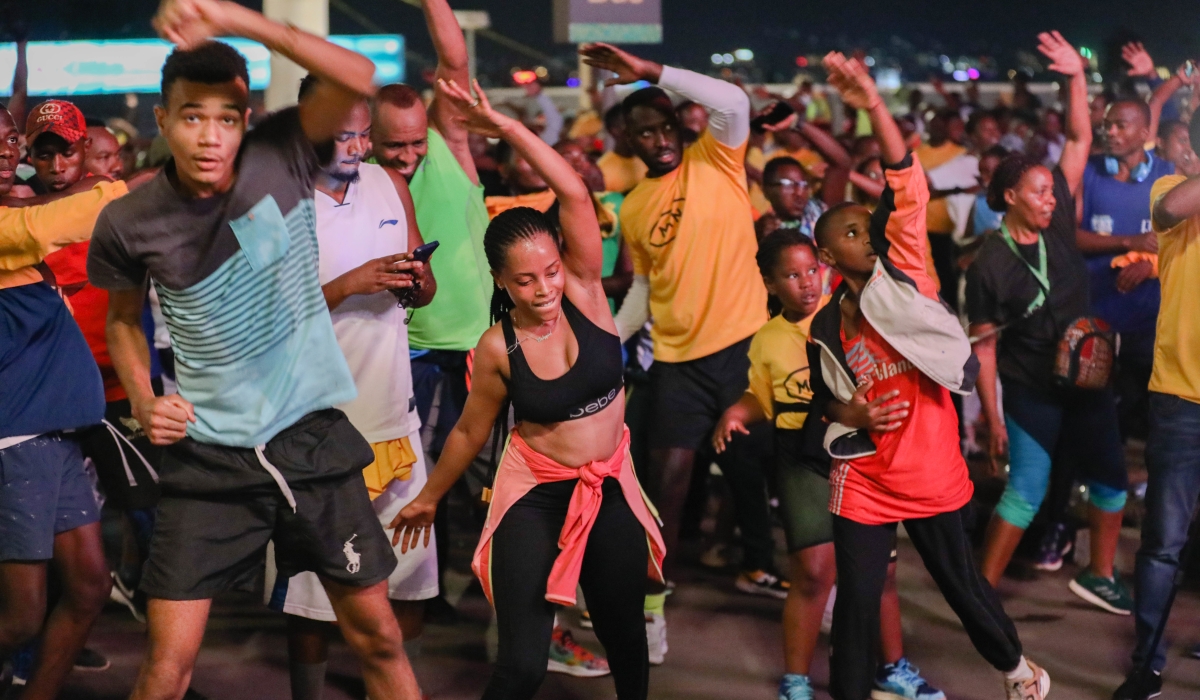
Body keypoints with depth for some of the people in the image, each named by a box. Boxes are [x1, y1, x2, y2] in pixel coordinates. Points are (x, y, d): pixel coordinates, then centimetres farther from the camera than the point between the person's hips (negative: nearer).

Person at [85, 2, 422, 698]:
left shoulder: (281, 156, -8)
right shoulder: (129, 223, -7)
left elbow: (358, 79, -25)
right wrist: (143, 400, -4)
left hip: (314, 436, 1)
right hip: (209, 455, 0)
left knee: (378, 633, 10)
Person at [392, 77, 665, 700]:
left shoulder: (583, 291, -11)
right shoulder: (497, 348, -13)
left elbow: (575, 196, -24)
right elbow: (470, 431, 3)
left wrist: (508, 128, -28)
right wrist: (429, 497, 13)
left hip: (610, 487, 2)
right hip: (533, 496, -2)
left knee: (625, 632, 18)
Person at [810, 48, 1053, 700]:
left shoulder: (902, 273, -4)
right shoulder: (825, 328, 3)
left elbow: (908, 195, -19)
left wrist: (876, 108, -31)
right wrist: (849, 414, -9)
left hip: (933, 468, -1)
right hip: (864, 477, 1)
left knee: (959, 578, 13)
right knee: (857, 597, 0)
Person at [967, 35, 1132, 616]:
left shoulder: (1056, 226, -3)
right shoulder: (988, 264, -13)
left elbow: (1079, 141, -2)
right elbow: (983, 346, -10)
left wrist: (1077, 76, -11)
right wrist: (991, 417, -12)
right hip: (1030, 389, -5)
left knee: (1111, 476, 11)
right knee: (1025, 490, -6)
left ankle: (1100, 577, 28)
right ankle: (984, 589, 4)